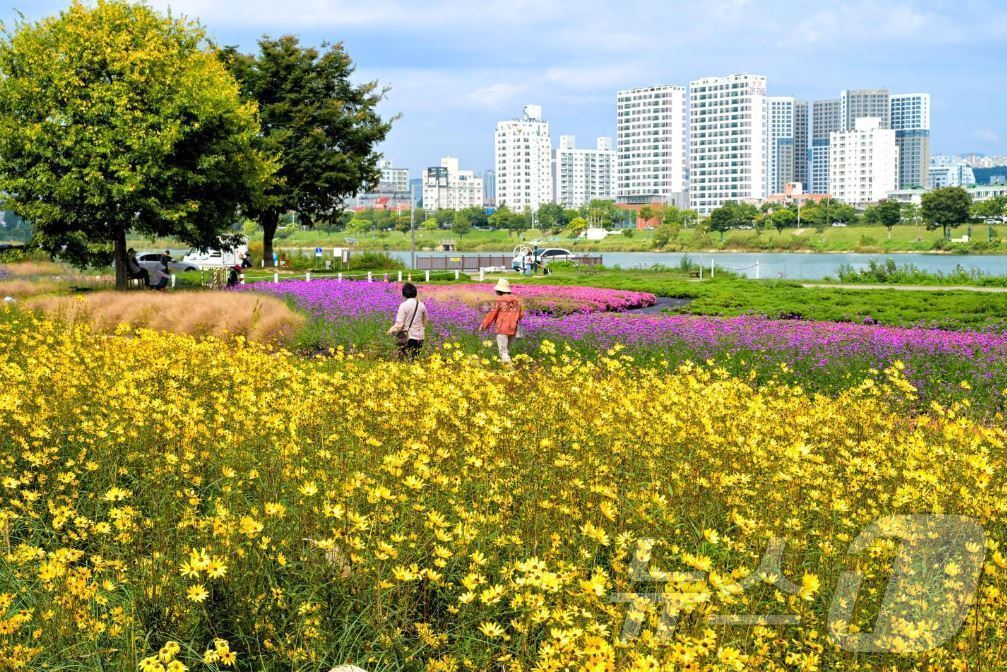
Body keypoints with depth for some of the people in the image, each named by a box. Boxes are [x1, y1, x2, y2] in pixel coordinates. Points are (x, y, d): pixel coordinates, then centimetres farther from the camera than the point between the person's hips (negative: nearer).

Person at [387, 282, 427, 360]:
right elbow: (425, 321, 15)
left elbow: (399, 324, -13)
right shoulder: (421, 305, 3)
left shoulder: (404, 305, -12)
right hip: (420, 337, 5)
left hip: (408, 337, -5)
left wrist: (391, 330, 4)